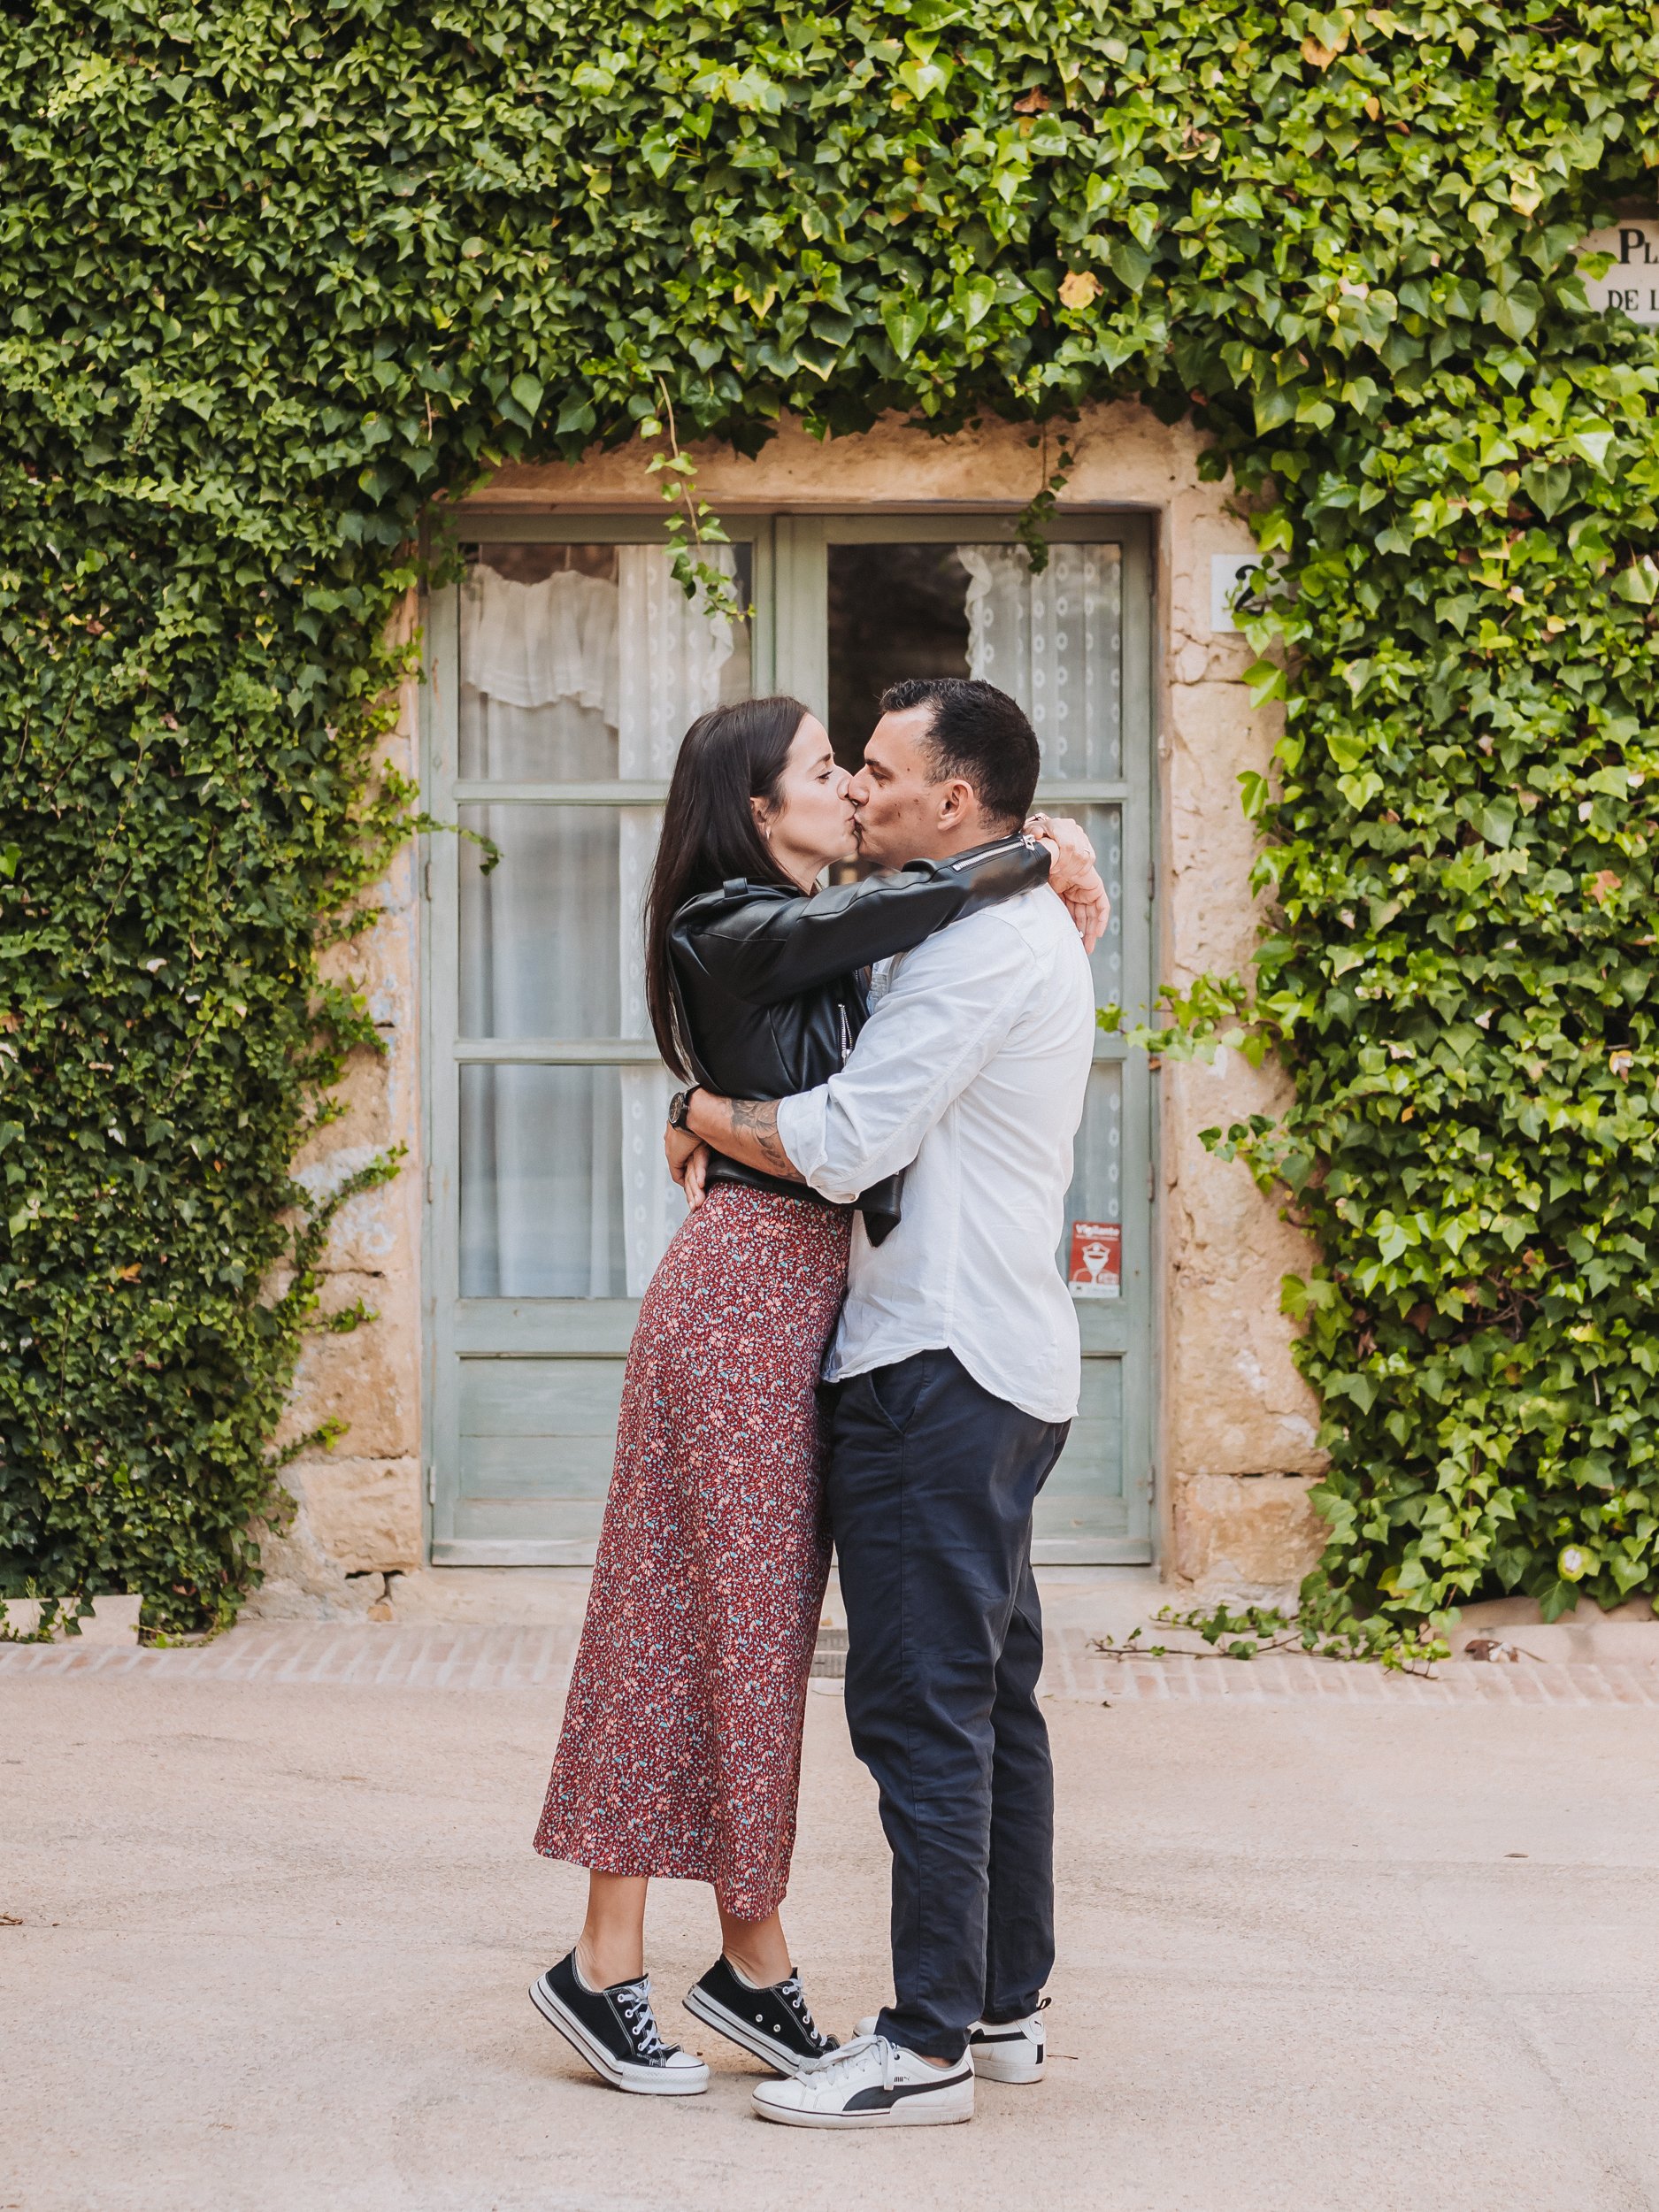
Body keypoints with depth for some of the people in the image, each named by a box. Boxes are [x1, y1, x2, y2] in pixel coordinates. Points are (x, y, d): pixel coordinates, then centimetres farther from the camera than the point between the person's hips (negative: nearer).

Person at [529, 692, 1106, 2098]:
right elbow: (872, 917, -29)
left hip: (806, 1286, 9)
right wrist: (1035, 860, -19)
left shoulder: (812, 949, 19)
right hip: (746, 1283, -9)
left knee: (761, 1626, 9)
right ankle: (607, 1965, -1)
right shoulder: (736, 935, -10)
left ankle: (753, 1965, 13)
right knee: (705, 1615, -6)